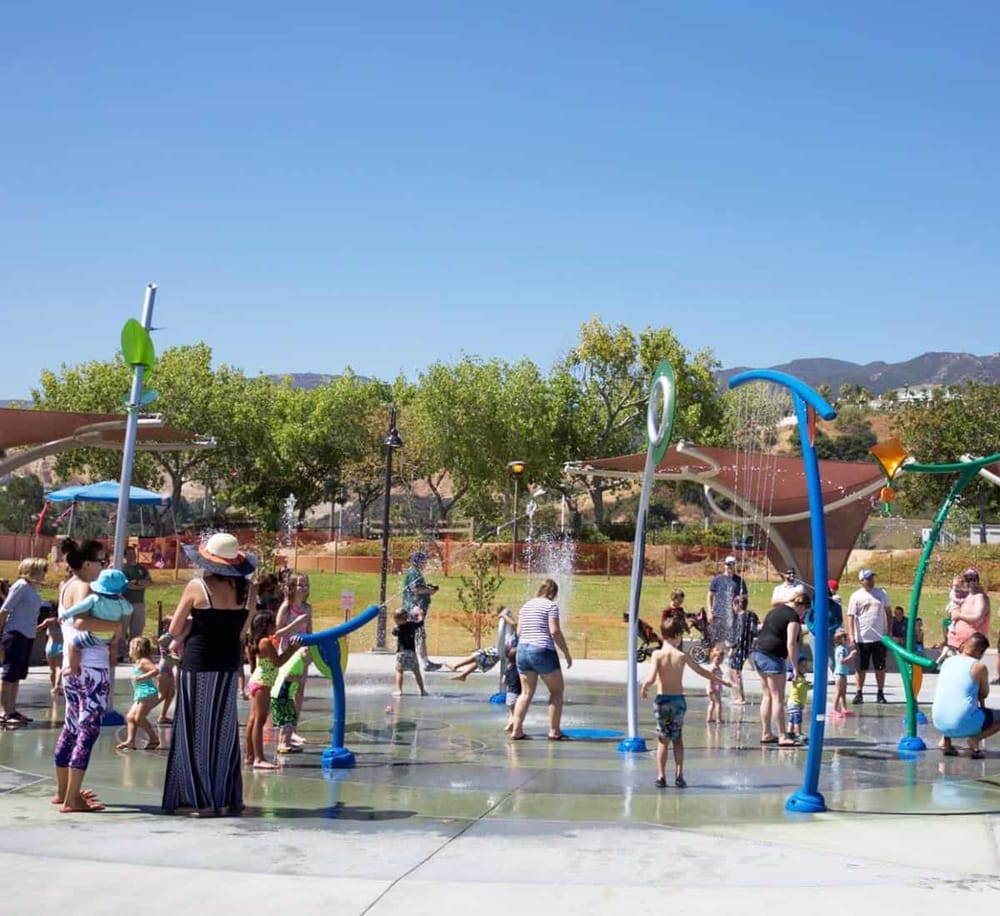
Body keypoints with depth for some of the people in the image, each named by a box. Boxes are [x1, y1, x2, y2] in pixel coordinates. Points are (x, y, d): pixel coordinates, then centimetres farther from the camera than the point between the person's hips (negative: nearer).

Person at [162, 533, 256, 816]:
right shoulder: (247, 589, 0)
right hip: (228, 665, 4)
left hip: (197, 664, -4)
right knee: (224, 731, 14)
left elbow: (174, 630, -5)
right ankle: (227, 798, 18)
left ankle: (200, 799, 6)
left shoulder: (197, 587, -12)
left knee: (196, 731, 5)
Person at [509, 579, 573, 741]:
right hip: (543, 651, -7)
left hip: (522, 650, 7)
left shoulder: (526, 606, 17)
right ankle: (554, 731, 6)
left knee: (526, 693, 11)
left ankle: (516, 730, 4)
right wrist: (566, 653, -6)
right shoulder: (551, 606, -4)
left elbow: (518, 632, 14)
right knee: (557, 691, 7)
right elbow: (554, 631, -12)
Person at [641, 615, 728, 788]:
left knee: (663, 740, 10)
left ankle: (661, 776, 4)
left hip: (662, 700, -1)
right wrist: (719, 680, 25)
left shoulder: (657, 654, -8)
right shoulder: (682, 656, -2)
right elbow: (702, 672, 11)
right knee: (677, 738, 16)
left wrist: (643, 687, 1)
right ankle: (679, 775, 10)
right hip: (679, 700, 1)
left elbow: (651, 678, -20)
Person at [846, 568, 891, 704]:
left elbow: (888, 613, 14)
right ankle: (859, 694, 14)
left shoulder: (881, 594, 6)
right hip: (862, 639, -2)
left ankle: (880, 694, 16)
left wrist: (889, 632, 8)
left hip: (879, 638, 2)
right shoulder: (856, 596, -2)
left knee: (880, 667, 6)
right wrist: (851, 637, -13)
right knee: (861, 668, 5)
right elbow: (850, 617, -5)